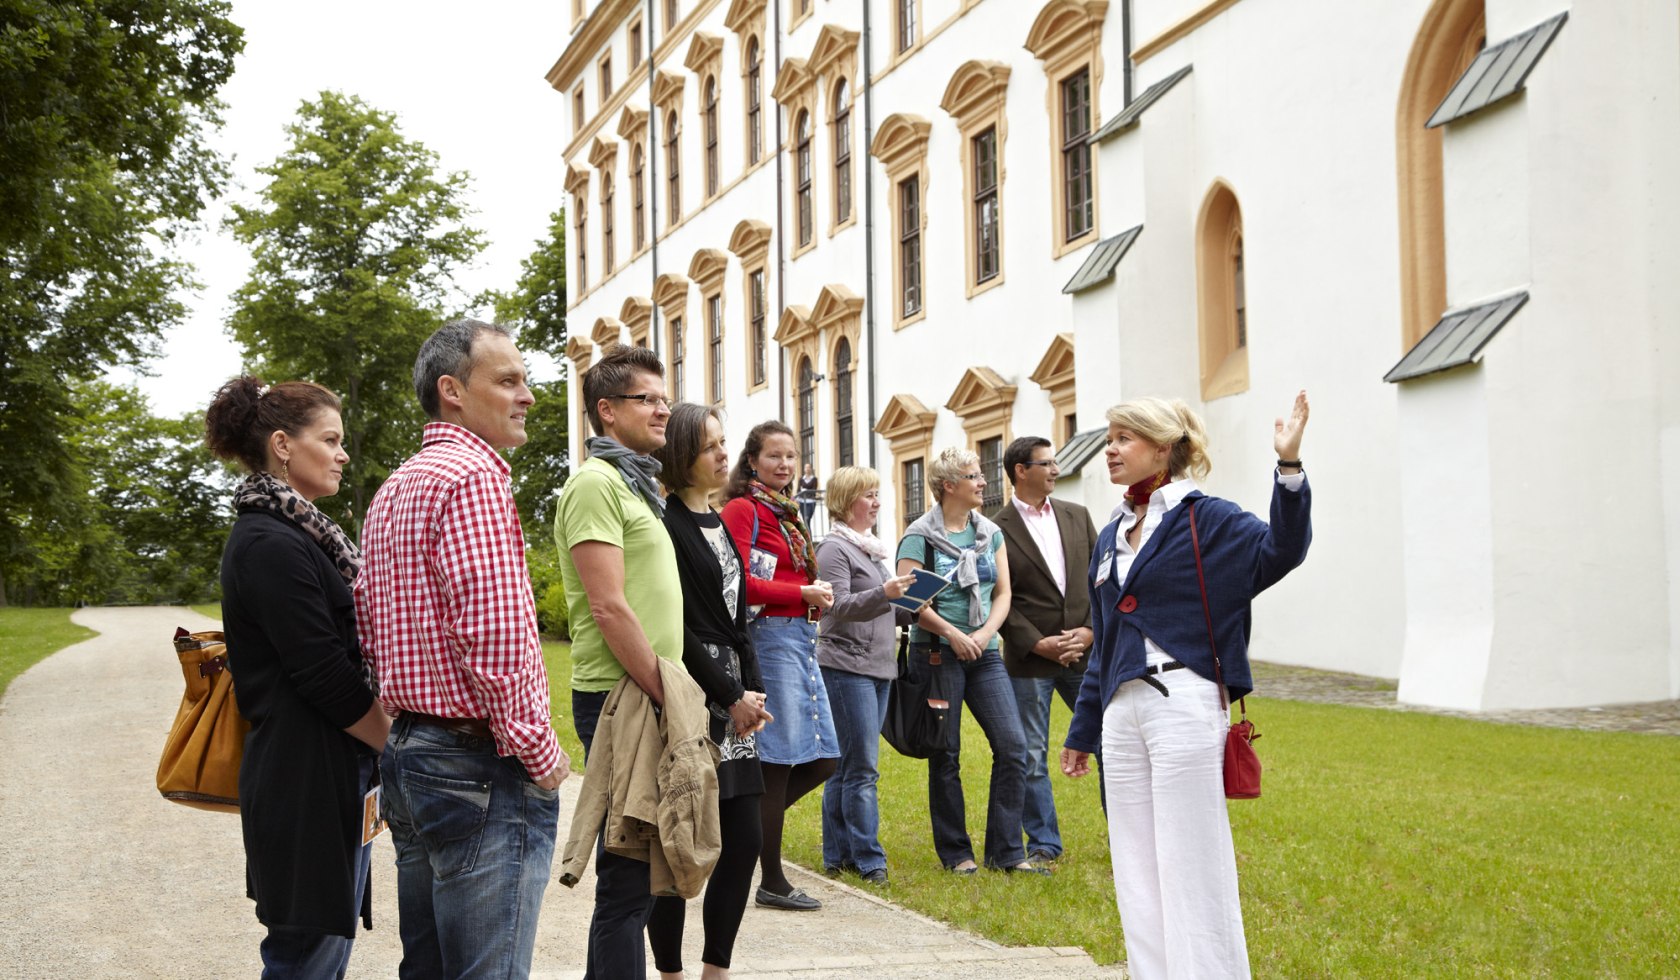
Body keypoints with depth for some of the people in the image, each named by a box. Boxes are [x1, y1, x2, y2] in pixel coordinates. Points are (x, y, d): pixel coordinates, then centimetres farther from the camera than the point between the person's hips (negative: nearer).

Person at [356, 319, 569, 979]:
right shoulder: (472, 475, -13)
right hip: (483, 767, -10)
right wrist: (537, 750, -13)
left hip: (407, 751, 10)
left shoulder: (392, 489, 18)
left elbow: (370, 628, 21)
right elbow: (493, 631, -21)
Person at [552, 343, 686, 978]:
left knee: (637, 869, 16)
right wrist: (666, 696, -17)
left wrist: (672, 694, 14)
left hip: (650, 698, 10)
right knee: (628, 874, -5)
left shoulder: (639, 485, 19)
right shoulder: (596, 482, -11)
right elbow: (608, 607, -19)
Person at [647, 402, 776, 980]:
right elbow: (675, 629, -15)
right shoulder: (667, 526, -10)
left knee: (745, 839, 7)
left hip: (732, 695, 8)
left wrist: (753, 690, 6)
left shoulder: (718, 525, 17)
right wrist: (732, 698, -12)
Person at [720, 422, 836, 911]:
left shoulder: (785, 514, 20)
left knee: (821, 760, 8)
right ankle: (772, 883, 5)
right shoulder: (742, 509, -6)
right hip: (770, 636, -9)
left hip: (800, 638, 9)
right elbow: (742, 585, -15)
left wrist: (816, 594, 3)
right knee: (778, 760, -4)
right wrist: (805, 593, -11)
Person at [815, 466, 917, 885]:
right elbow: (840, 606, -16)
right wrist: (884, 593, -29)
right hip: (847, 666, -8)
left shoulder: (871, 548, 19)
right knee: (862, 767, -9)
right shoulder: (835, 548, -6)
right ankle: (868, 859, -6)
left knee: (846, 767, 11)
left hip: (878, 666, 8)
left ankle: (838, 855, 15)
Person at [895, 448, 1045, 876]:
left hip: (984, 652, 5)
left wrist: (985, 634, -8)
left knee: (1013, 746, -4)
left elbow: (1003, 594, 9)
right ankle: (955, 852, 12)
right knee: (945, 756, 1)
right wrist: (953, 633, -17)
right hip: (937, 653, -5)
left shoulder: (990, 533, 12)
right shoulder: (920, 536, -4)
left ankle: (1006, 851, 3)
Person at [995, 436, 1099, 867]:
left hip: (1084, 652, 3)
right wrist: (1040, 644, -13)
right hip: (1030, 659, -3)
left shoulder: (1077, 516, 9)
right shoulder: (998, 530, -4)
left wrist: (1091, 630, -5)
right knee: (1031, 758, 4)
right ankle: (1043, 843, 16)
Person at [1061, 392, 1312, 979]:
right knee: (1136, 868, 11)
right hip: (1122, 711, 7)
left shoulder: (1205, 518, -4)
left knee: (1192, 865, -3)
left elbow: (1279, 551, -22)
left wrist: (1289, 466, -33)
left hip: (1184, 705, -7)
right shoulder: (1112, 537, 16)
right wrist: (1082, 731, 22)